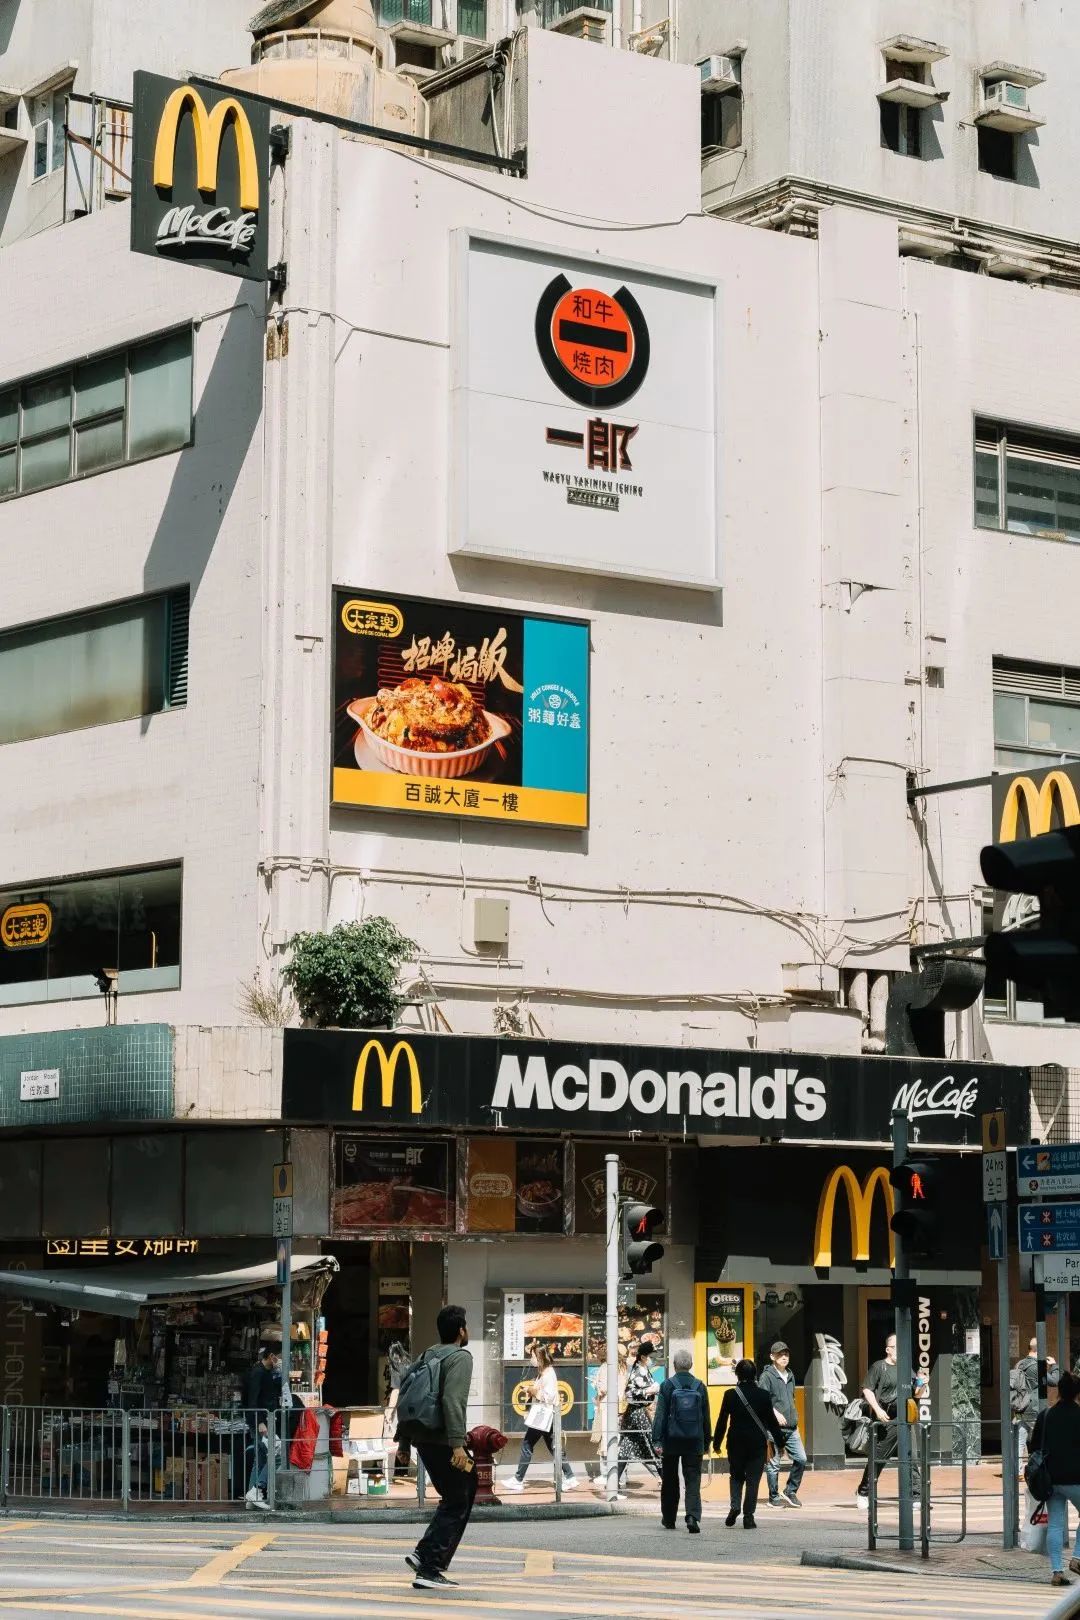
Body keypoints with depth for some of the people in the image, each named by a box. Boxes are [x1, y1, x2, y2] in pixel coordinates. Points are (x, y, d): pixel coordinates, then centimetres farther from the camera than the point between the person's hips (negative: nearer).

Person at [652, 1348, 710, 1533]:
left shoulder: (667, 1385, -6)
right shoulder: (700, 1386, 2)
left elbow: (660, 1414, -9)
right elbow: (706, 1417, 8)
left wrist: (657, 1440, -8)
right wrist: (706, 1442, 16)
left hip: (672, 1441, -1)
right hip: (694, 1442, 1)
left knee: (670, 1482, 13)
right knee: (693, 1481, -1)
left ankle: (669, 1518, 23)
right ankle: (693, 1516, -19)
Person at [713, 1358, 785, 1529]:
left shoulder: (730, 1395, -5)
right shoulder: (763, 1395, -3)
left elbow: (722, 1421, -1)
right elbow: (772, 1421, 1)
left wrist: (716, 1443, 8)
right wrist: (780, 1442, 11)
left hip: (736, 1443, 0)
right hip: (758, 1443, 0)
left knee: (736, 1476, 16)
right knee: (753, 1479, 5)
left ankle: (735, 1506, -7)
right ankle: (748, 1516, 1)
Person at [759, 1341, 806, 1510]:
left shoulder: (790, 1375, 17)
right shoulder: (767, 1376, -6)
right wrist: (775, 1413, -23)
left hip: (791, 1428, 7)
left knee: (801, 1459, -1)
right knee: (773, 1464, -1)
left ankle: (790, 1492, 14)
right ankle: (774, 1497, 10)